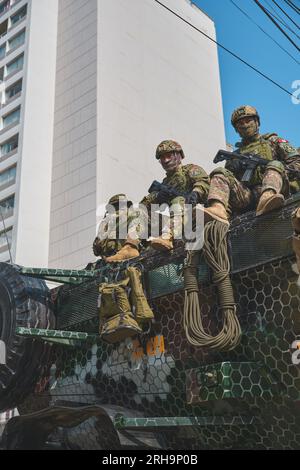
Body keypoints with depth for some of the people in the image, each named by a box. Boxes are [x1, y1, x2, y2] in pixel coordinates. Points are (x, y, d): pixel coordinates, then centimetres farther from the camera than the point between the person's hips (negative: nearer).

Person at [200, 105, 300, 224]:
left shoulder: (272, 140, 24)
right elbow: (227, 178, 20)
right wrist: (232, 167, 0)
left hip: (270, 190, -2)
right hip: (244, 196, 2)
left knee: (276, 165, -28)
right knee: (220, 173, -17)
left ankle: (267, 199, -61)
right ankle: (218, 209, -48)